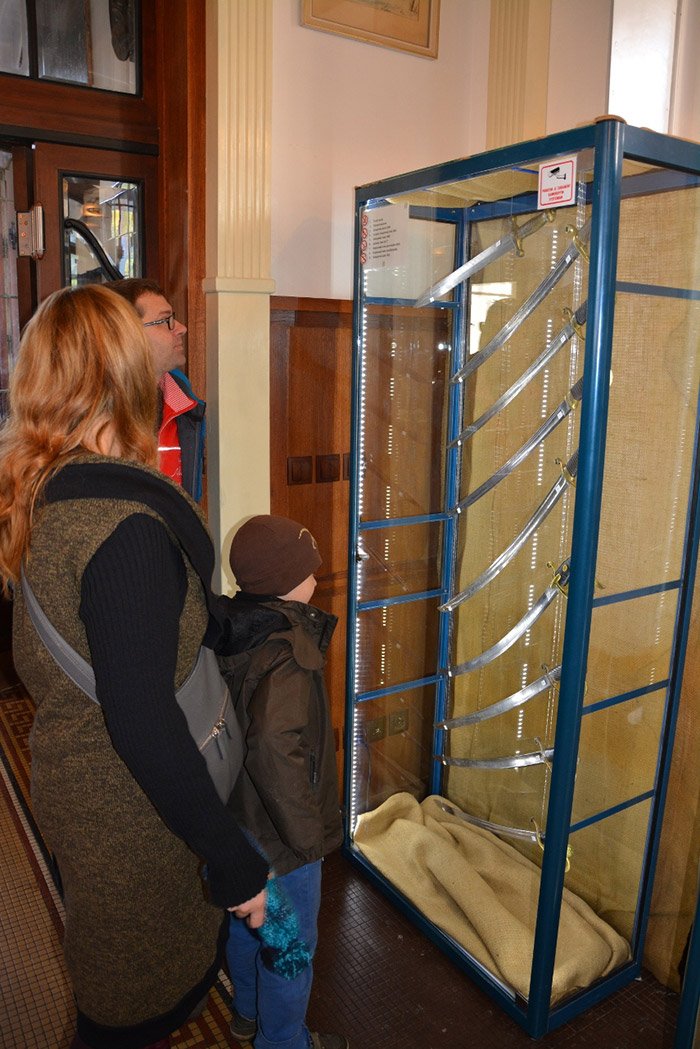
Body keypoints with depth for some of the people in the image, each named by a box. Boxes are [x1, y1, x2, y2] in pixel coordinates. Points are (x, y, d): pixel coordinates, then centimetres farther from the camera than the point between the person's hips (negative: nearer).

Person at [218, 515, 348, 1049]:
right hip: (279, 839, -8)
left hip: (236, 820, 9)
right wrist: (309, 832, -28)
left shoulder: (232, 629, -5)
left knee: (247, 922, 29)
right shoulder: (288, 654, -31)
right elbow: (276, 750, -41)